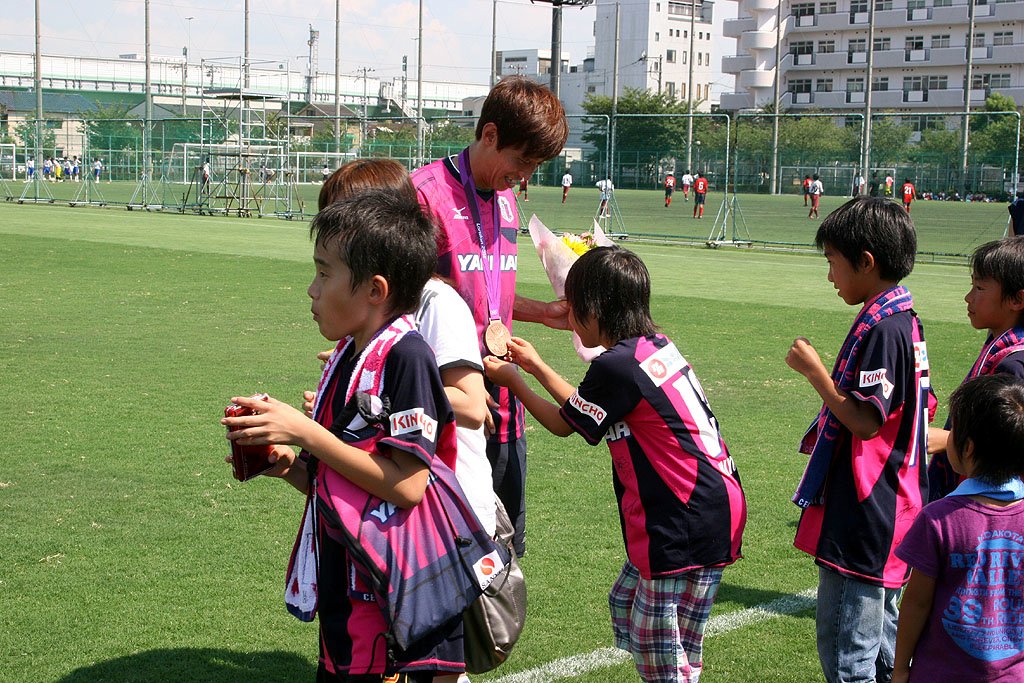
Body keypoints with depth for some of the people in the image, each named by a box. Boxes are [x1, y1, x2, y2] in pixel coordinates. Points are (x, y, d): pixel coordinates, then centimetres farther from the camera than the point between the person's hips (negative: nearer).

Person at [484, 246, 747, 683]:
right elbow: (584, 409, 23)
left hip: (690, 526, -10)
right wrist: (536, 365, 27)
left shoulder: (616, 365, -17)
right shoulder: (655, 348, 10)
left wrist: (512, 381, 14)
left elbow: (563, 425, 1)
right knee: (626, 603, 20)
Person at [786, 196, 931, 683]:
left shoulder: (882, 328, -19)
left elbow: (866, 422, -23)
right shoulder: (904, 319, 12)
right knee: (880, 639, 18)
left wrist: (815, 372, -16)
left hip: (862, 517, -10)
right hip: (885, 513, 10)